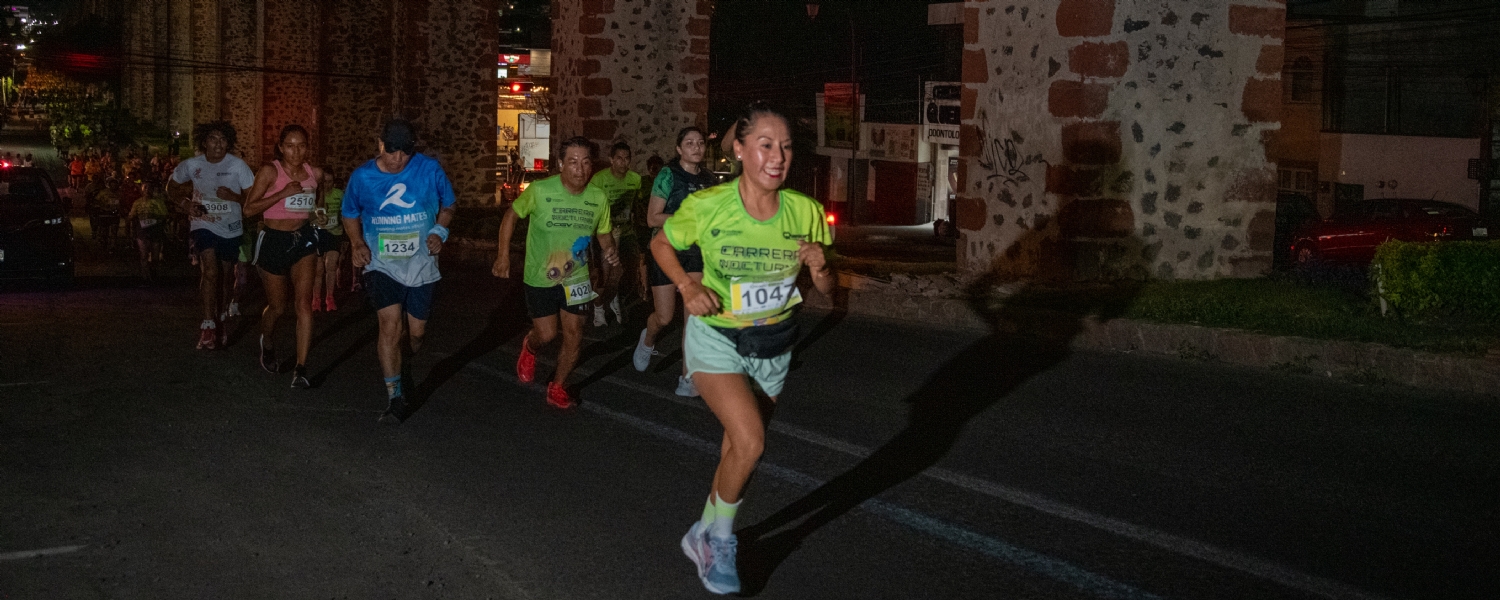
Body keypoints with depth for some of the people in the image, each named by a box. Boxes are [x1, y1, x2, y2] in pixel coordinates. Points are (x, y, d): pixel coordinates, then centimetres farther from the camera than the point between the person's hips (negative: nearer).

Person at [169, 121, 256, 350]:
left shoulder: (238, 165, -13)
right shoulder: (191, 165, -7)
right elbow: (171, 189, 8)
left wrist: (234, 197, -29)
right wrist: (185, 204, -11)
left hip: (231, 228, 1)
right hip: (204, 225, -1)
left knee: (225, 276, 15)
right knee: (210, 271, -21)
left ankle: (222, 319, 37)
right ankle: (208, 326, -20)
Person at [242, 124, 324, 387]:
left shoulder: (314, 174, 2)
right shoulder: (270, 171, -12)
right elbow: (249, 209, -18)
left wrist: (318, 213, 8)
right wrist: (283, 193, -24)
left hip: (304, 239, 2)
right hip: (274, 240, -2)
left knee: (303, 303, -14)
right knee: (278, 307, 12)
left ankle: (301, 369, -13)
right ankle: (267, 344, 46)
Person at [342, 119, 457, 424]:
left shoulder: (430, 170, -9)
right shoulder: (362, 178, -7)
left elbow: (447, 206, 7)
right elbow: (350, 214, 11)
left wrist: (439, 232, -10)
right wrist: (357, 243, -6)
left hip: (421, 264, 1)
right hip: (382, 264, -1)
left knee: (417, 331, 9)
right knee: (390, 324, -17)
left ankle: (402, 363, 44)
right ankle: (394, 397, -7)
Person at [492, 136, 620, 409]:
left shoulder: (599, 198, -11)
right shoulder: (540, 190, -20)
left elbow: (603, 232, 5)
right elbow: (512, 214, -6)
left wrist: (611, 250, -17)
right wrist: (503, 255, -9)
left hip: (576, 278, 3)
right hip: (540, 277, -3)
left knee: (574, 336, 5)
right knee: (546, 334, 1)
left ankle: (558, 388, 26)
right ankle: (529, 348, 39)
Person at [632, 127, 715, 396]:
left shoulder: (708, 179, 7)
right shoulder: (668, 175, -9)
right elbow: (652, 219, -14)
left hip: (696, 253, 4)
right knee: (665, 317, 1)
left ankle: (688, 379, -1)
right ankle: (647, 340, 38)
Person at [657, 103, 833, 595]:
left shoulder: (804, 212, -12)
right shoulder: (706, 207, -18)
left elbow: (826, 289, -1)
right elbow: (660, 243, 2)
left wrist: (820, 268, -23)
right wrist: (687, 286, -15)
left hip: (774, 345, 4)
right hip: (716, 339, -4)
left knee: (739, 444, 14)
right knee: (750, 442, -20)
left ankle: (706, 532, 39)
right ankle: (718, 541, 5)